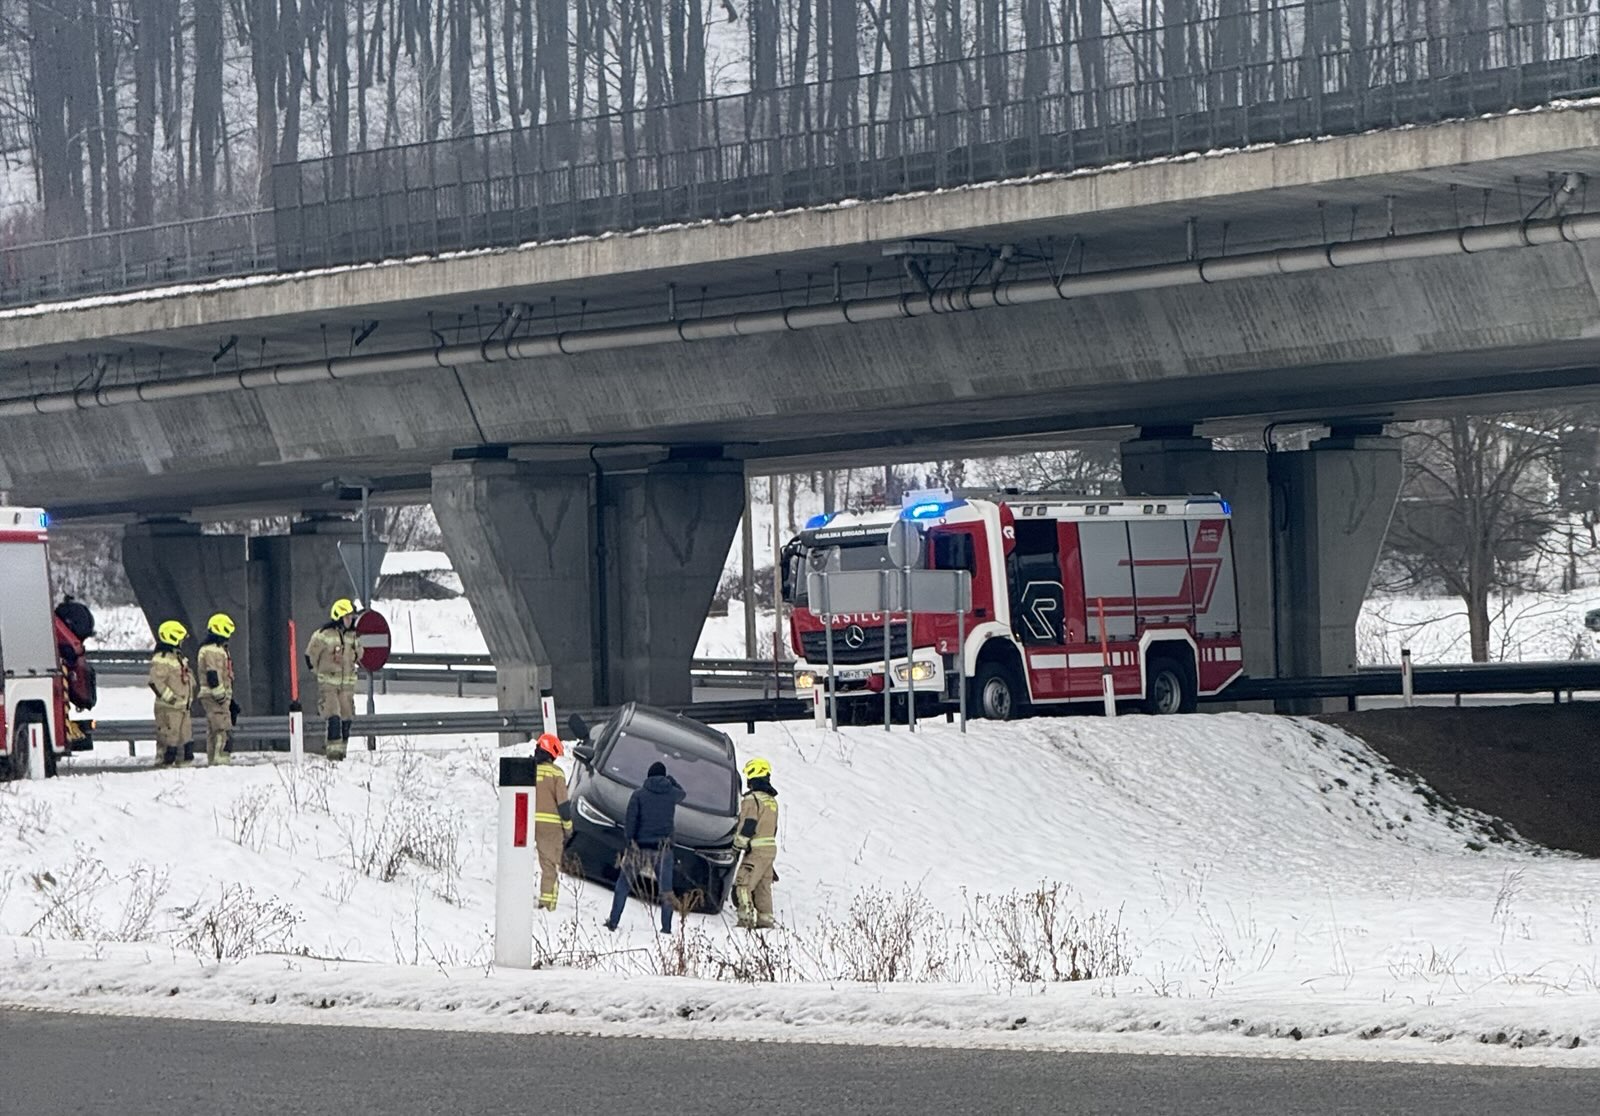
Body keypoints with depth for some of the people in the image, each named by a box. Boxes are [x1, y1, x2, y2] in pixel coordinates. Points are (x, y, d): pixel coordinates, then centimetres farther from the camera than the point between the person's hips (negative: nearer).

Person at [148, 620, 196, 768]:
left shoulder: (178, 657, 18)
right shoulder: (161, 659, -15)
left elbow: (188, 679, 26)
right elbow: (156, 682, -23)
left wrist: (190, 700, 20)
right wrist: (170, 697, -22)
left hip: (183, 706, 10)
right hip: (168, 708, -10)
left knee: (186, 735, 11)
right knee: (169, 737, -7)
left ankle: (186, 761, 17)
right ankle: (165, 762, -3)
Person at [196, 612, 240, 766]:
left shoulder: (220, 649, 22)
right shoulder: (211, 651, -12)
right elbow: (212, 676, -20)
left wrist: (229, 698, 26)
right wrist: (220, 695, -22)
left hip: (221, 696, 11)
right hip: (214, 696, -11)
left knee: (213, 730, 11)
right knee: (223, 730, -16)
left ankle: (212, 760, 13)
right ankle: (220, 759, -22)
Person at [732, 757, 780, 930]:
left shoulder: (752, 799, -13)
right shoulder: (771, 800, 15)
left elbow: (747, 826, -17)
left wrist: (739, 843, -7)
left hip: (756, 850, -8)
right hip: (771, 848, 8)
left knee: (743, 885, -7)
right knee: (763, 886, 14)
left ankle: (746, 920, -14)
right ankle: (766, 920, 14)